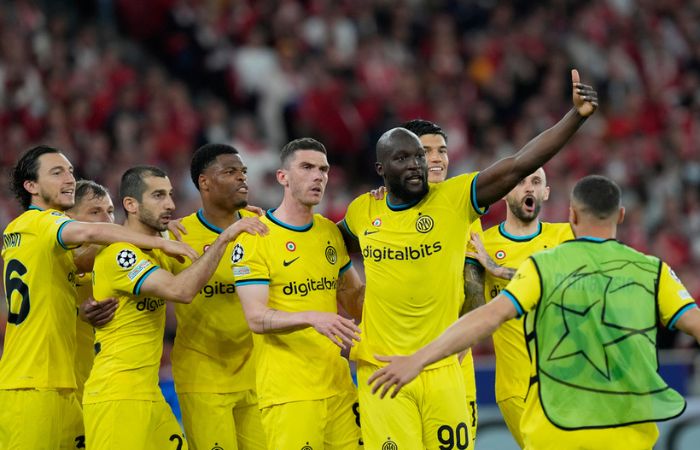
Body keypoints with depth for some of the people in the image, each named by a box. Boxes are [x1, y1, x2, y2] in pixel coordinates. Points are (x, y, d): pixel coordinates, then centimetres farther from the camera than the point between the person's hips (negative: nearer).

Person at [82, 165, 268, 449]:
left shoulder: (158, 248, 14)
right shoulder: (117, 254, -16)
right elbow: (180, 290, -27)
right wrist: (223, 239, -24)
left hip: (149, 395, 9)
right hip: (115, 397, -9)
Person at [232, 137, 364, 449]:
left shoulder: (330, 232, 13)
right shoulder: (255, 238, -7)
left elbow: (353, 296, 24)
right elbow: (257, 318, -16)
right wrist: (312, 318, -30)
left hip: (338, 385, 6)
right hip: (288, 392, -6)